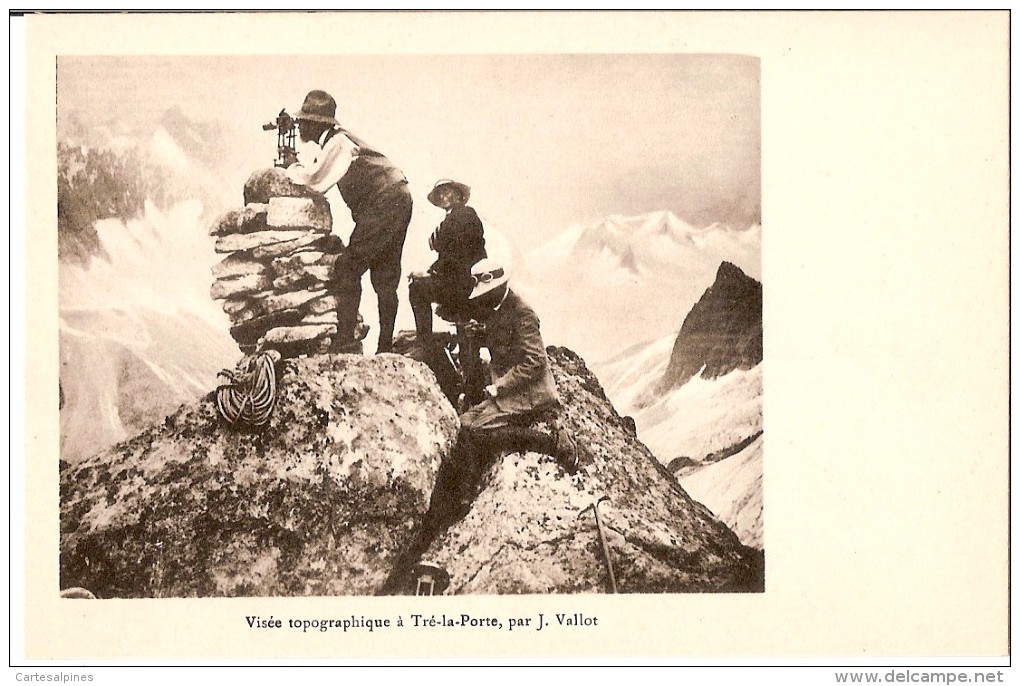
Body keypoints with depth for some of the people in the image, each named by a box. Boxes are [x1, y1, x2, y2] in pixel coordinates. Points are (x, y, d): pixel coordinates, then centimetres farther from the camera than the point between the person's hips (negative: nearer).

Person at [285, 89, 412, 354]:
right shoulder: (335, 140, 16)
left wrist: (292, 168, -2)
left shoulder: (338, 142, -13)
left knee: (347, 270, -11)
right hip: (397, 203, 10)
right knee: (385, 280, 11)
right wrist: (300, 168, 7)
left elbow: (315, 180, -18)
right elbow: (318, 173, 22)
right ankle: (385, 349, 16)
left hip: (383, 205, -10)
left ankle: (345, 340, -14)